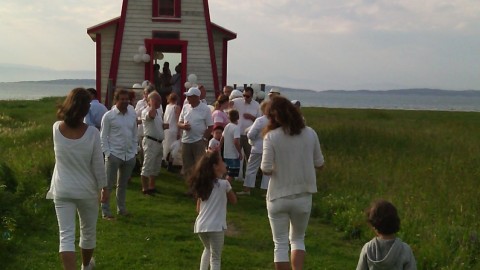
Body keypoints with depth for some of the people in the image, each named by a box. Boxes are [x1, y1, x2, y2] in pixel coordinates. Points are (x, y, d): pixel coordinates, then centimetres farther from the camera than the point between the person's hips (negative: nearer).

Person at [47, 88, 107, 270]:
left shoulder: (56, 128, -10)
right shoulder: (92, 132, -17)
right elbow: (98, 164, -10)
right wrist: (104, 187, 1)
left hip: (62, 191, 1)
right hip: (87, 190, -1)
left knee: (66, 235, 1)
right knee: (88, 231, 21)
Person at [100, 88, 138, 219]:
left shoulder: (132, 115, 8)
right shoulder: (109, 116, -5)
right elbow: (103, 137, -5)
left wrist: (134, 151, 8)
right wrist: (108, 153, -11)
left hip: (129, 156, 5)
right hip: (114, 155, -5)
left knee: (123, 184, 16)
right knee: (108, 185, 1)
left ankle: (121, 209, 27)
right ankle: (105, 211, 8)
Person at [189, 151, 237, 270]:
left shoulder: (202, 185, 12)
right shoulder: (224, 183, -6)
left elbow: (198, 209, 16)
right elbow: (234, 201, 10)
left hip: (200, 226, 6)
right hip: (216, 227, -6)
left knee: (208, 249, 30)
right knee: (215, 258, 0)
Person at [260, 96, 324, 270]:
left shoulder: (271, 137, -13)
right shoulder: (310, 134, -4)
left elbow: (266, 169, -15)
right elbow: (319, 163, 3)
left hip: (278, 197, -2)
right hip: (303, 196, 3)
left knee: (280, 244, 11)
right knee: (298, 239, 22)